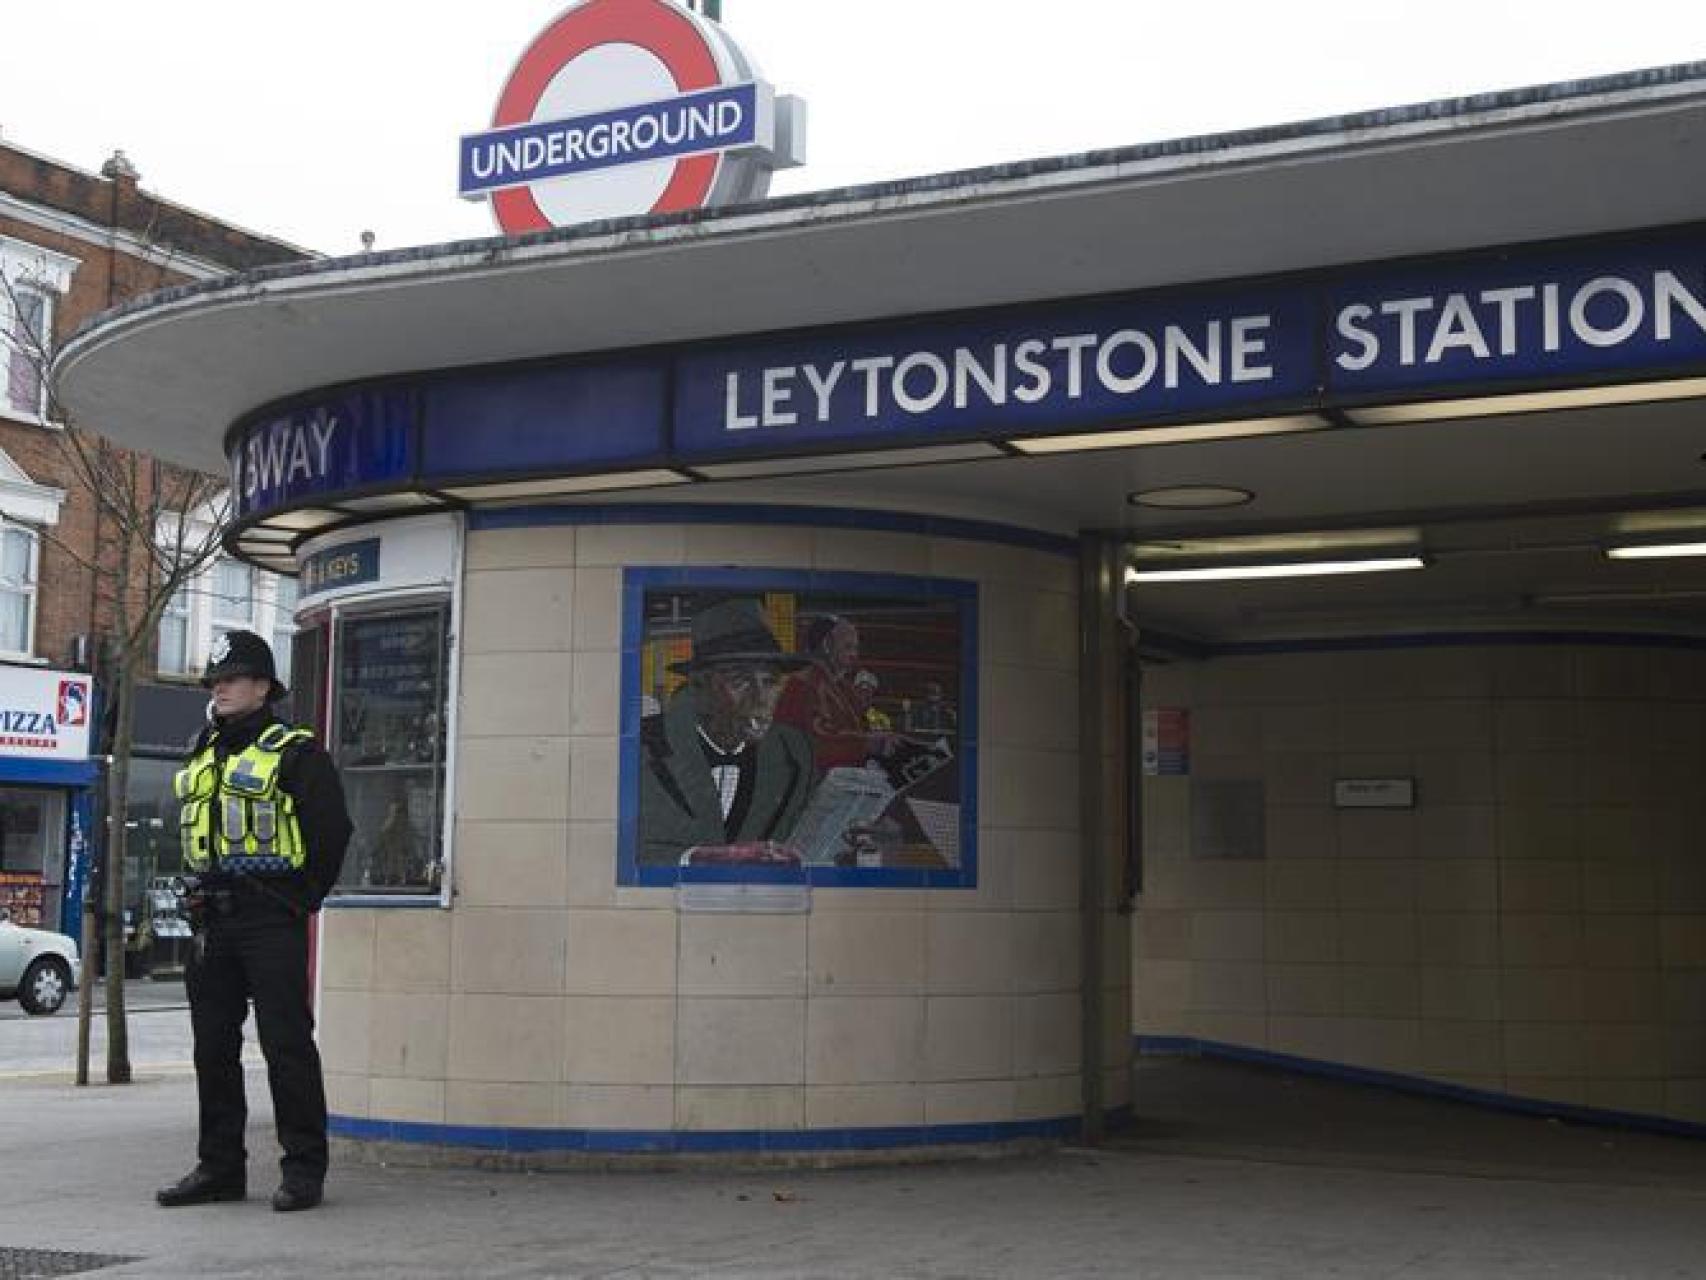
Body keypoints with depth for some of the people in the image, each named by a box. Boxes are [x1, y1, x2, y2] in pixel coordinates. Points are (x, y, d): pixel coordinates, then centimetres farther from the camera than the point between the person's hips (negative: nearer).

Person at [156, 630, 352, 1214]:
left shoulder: (293, 752, -5)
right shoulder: (202, 756, 18)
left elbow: (333, 830, -10)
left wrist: (301, 901, -7)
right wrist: (203, 897, 16)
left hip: (272, 923, -7)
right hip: (213, 922, 8)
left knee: (287, 1045, -6)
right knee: (213, 1046, 10)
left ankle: (304, 1170, 0)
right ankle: (220, 1166, 19)